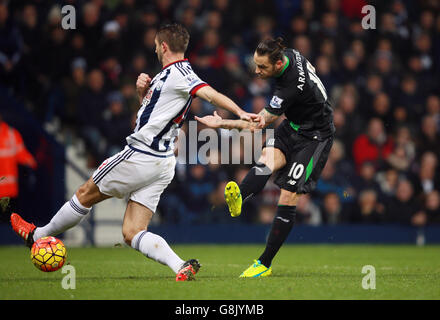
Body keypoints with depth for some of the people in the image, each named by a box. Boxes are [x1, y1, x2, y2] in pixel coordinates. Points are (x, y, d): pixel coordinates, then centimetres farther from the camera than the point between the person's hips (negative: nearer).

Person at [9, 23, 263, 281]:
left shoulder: (179, 73, -13)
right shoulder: (167, 75, 18)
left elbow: (210, 93, -26)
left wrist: (240, 112, -41)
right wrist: (142, 91, 8)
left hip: (140, 156, -10)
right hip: (162, 165, 10)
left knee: (86, 194, 11)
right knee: (132, 233, 2)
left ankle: (37, 235, 29)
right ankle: (182, 267, -18)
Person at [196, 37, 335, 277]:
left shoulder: (291, 88, -32)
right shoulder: (289, 55, -9)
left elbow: (260, 122, -26)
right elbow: (309, 69, 15)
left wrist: (223, 124, -26)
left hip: (315, 136, -8)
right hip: (293, 125, 8)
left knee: (288, 196, -12)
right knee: (268, 158, -25)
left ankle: (265, 263, -7)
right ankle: (238, 198, -53)